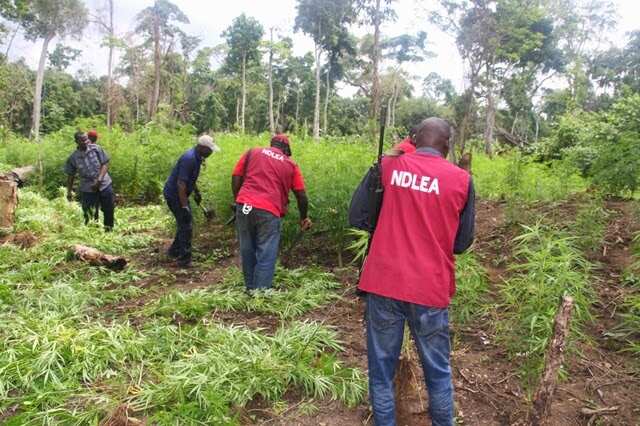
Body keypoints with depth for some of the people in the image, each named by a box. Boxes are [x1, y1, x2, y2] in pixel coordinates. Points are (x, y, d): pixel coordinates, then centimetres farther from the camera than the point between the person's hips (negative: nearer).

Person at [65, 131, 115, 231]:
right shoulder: (73, 158, -4)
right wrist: (69, 192, 3)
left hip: (105, 185, 1)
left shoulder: (96, 148, -5)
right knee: (90, 215, 1)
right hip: (88, 190, -1)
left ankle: (109, 230, 27)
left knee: (109, 210, 9)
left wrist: (99, 180, -16)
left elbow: (105, 164, -6)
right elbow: (71, 176, 5)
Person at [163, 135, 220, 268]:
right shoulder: (189, 159, -26)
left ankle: (174, 251, 30)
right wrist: (184, 206, -28)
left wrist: (196, 191, 25)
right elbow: (181, 184, -29)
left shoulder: (197, 157, 4)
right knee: (186, 225, -7)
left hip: (179, 194, 10)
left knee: (185, 223, 17)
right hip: (174, 195, -10)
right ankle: (184, 259, 0)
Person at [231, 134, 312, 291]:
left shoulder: (252, 152, 18)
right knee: (266, 257, 3)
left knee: (247, 253, 16)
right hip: (269, 212, -3)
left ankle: (250, 290, 28)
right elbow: (302, 196, 13)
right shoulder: (291, 165, 15)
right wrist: (304, 218, 26)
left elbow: (236, 178, 12)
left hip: (245, 206, 3)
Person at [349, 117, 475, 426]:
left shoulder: (388, 165, 1)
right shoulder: (461, 179, 0)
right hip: (430, 289, 0)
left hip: (383, 284, 0)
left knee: (381, 368, 14)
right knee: (437, 370, 18)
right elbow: (462, 243, 7)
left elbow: (356, 218, 4)